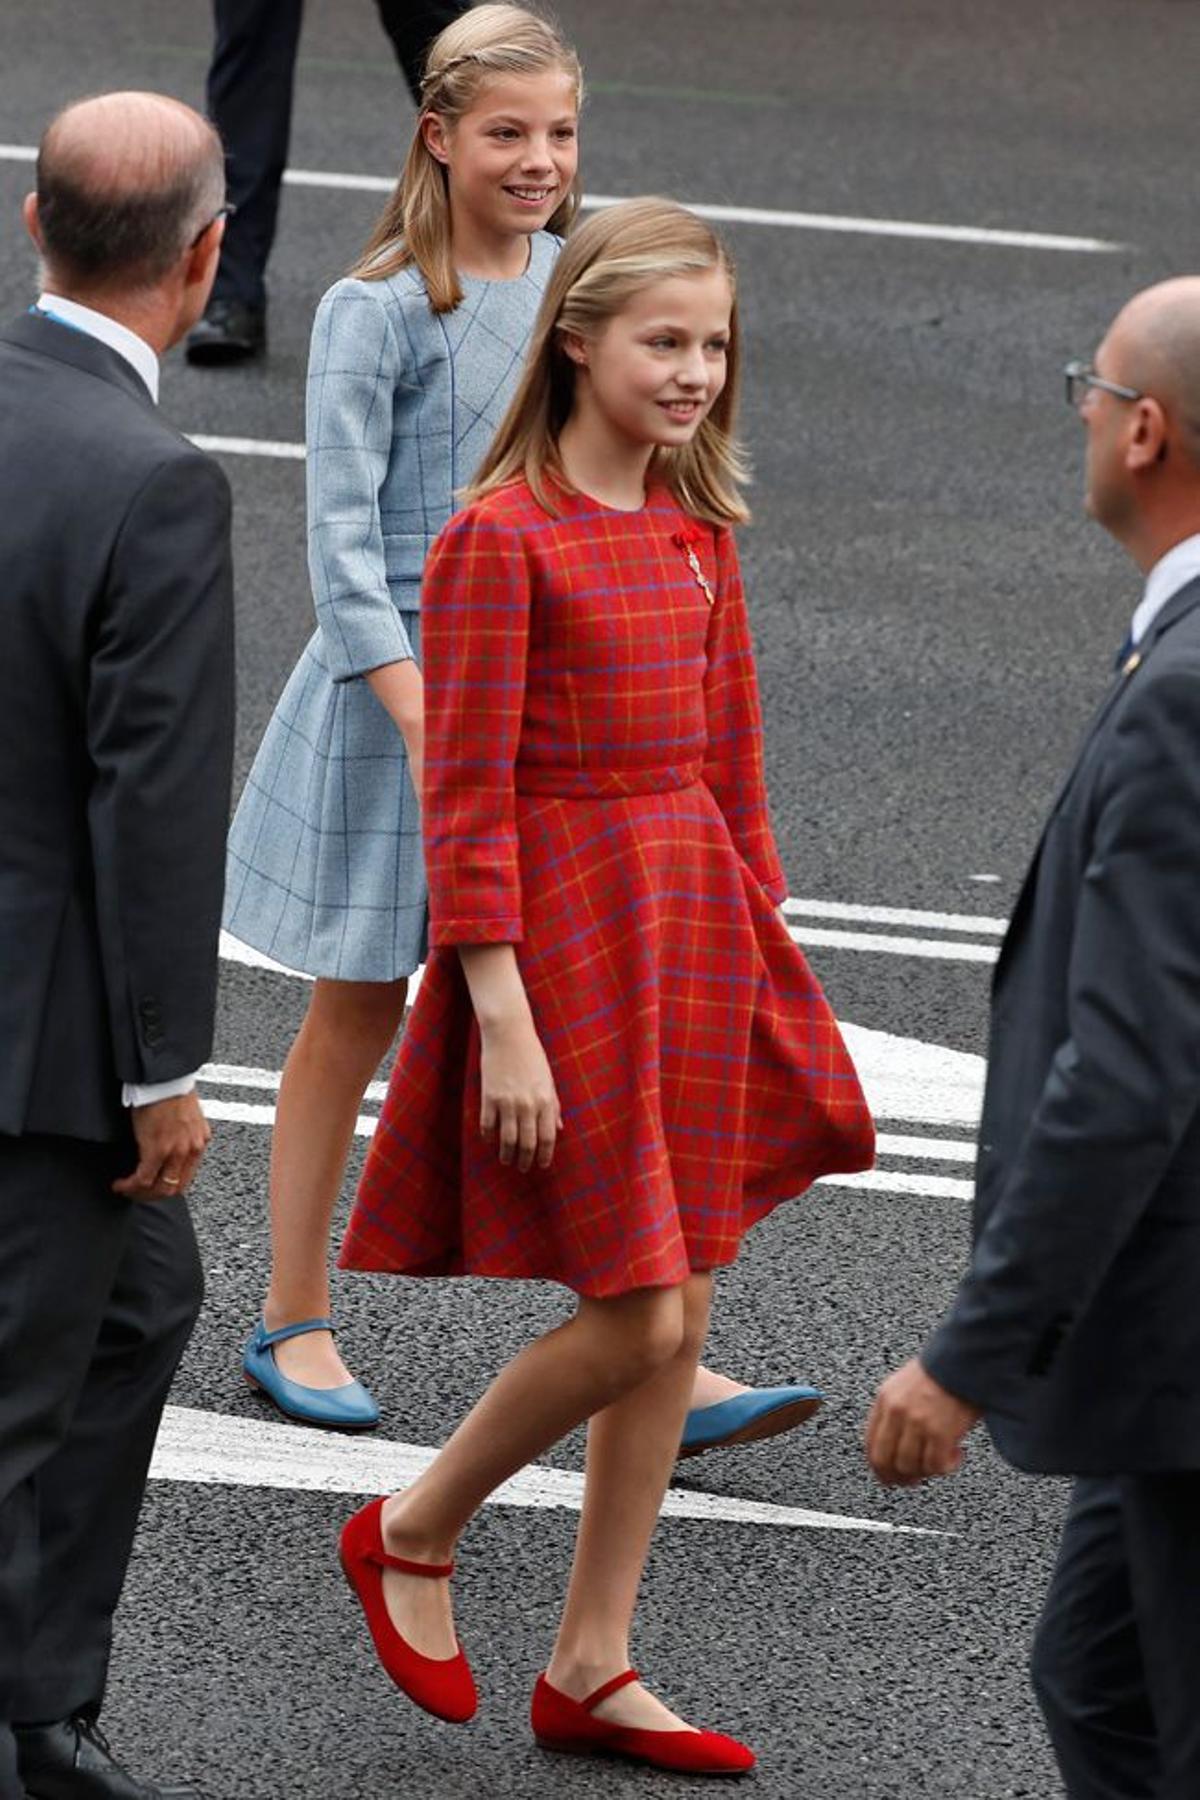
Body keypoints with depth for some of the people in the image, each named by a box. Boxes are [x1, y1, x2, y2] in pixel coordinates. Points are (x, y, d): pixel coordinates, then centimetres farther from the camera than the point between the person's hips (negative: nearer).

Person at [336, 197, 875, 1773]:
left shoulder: (697, 534, 10)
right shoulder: (500, 536, -12)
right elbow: (466, 798, -14)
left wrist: (763, 961, 13)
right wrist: (504, 1019, -18)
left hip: (695, 930, 7)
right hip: (558, 929, -7)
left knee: (680, 1321, 7)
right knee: (633, 1322, -8)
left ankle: (592, 1669, 17)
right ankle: (411, 1536, 16)